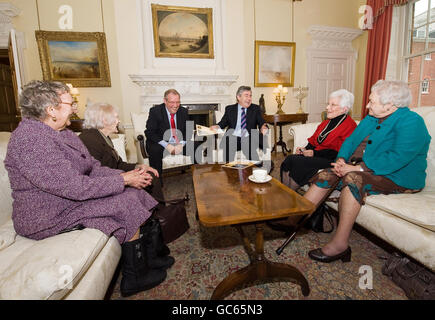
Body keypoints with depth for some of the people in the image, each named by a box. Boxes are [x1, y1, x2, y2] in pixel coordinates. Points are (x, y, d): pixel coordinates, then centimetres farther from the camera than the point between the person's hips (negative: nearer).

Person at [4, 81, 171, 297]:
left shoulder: (62, 132, 6)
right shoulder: (30, 140, -24)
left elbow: (93, 167, 4)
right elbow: (74, 187, -30)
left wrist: (126, 175, -11)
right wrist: (123, 180, -21)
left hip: (67, 199, 9)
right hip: (49, 218, -9)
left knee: (133, 193, -3)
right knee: (127, 203, -16)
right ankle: (135, 278, 1)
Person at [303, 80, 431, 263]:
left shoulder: (411, 122, -12)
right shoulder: (371, 118, 13)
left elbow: (398, 157, -24)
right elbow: (351, 140, 12)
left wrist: (358, 168, -27)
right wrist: (341, 159, -8)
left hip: (397, 177, -7)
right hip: (361, 169, 8)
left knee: (353, 179, -34)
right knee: (328, 174, -15)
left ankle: (340, 244, -28)